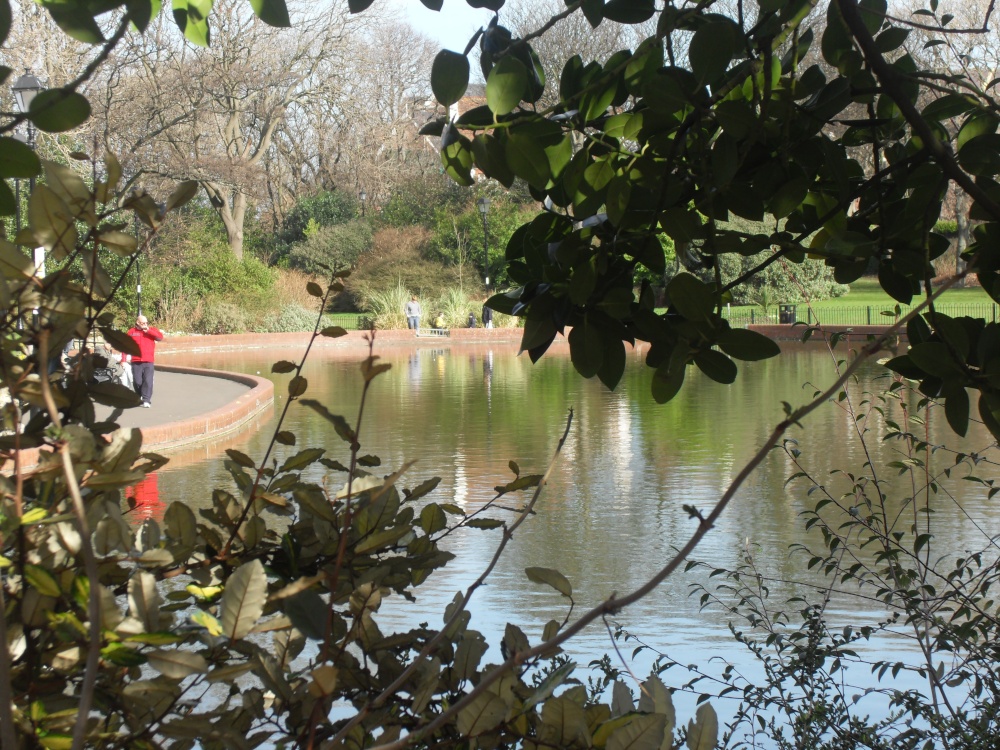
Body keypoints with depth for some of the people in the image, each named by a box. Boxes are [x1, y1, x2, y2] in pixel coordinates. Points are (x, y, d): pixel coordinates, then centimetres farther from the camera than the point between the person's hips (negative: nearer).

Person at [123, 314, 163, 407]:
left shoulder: (151, 330, 8)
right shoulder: (132, 331, 5)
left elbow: (160, 337, -8)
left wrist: (148, 331, -12)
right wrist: (123, 359, -2)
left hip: (148, 362, 0)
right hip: (136, 362, 0)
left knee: (148, 381, -10)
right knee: (137, 381, 3)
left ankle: (146, 400, -7)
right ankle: (139, 396, 27)